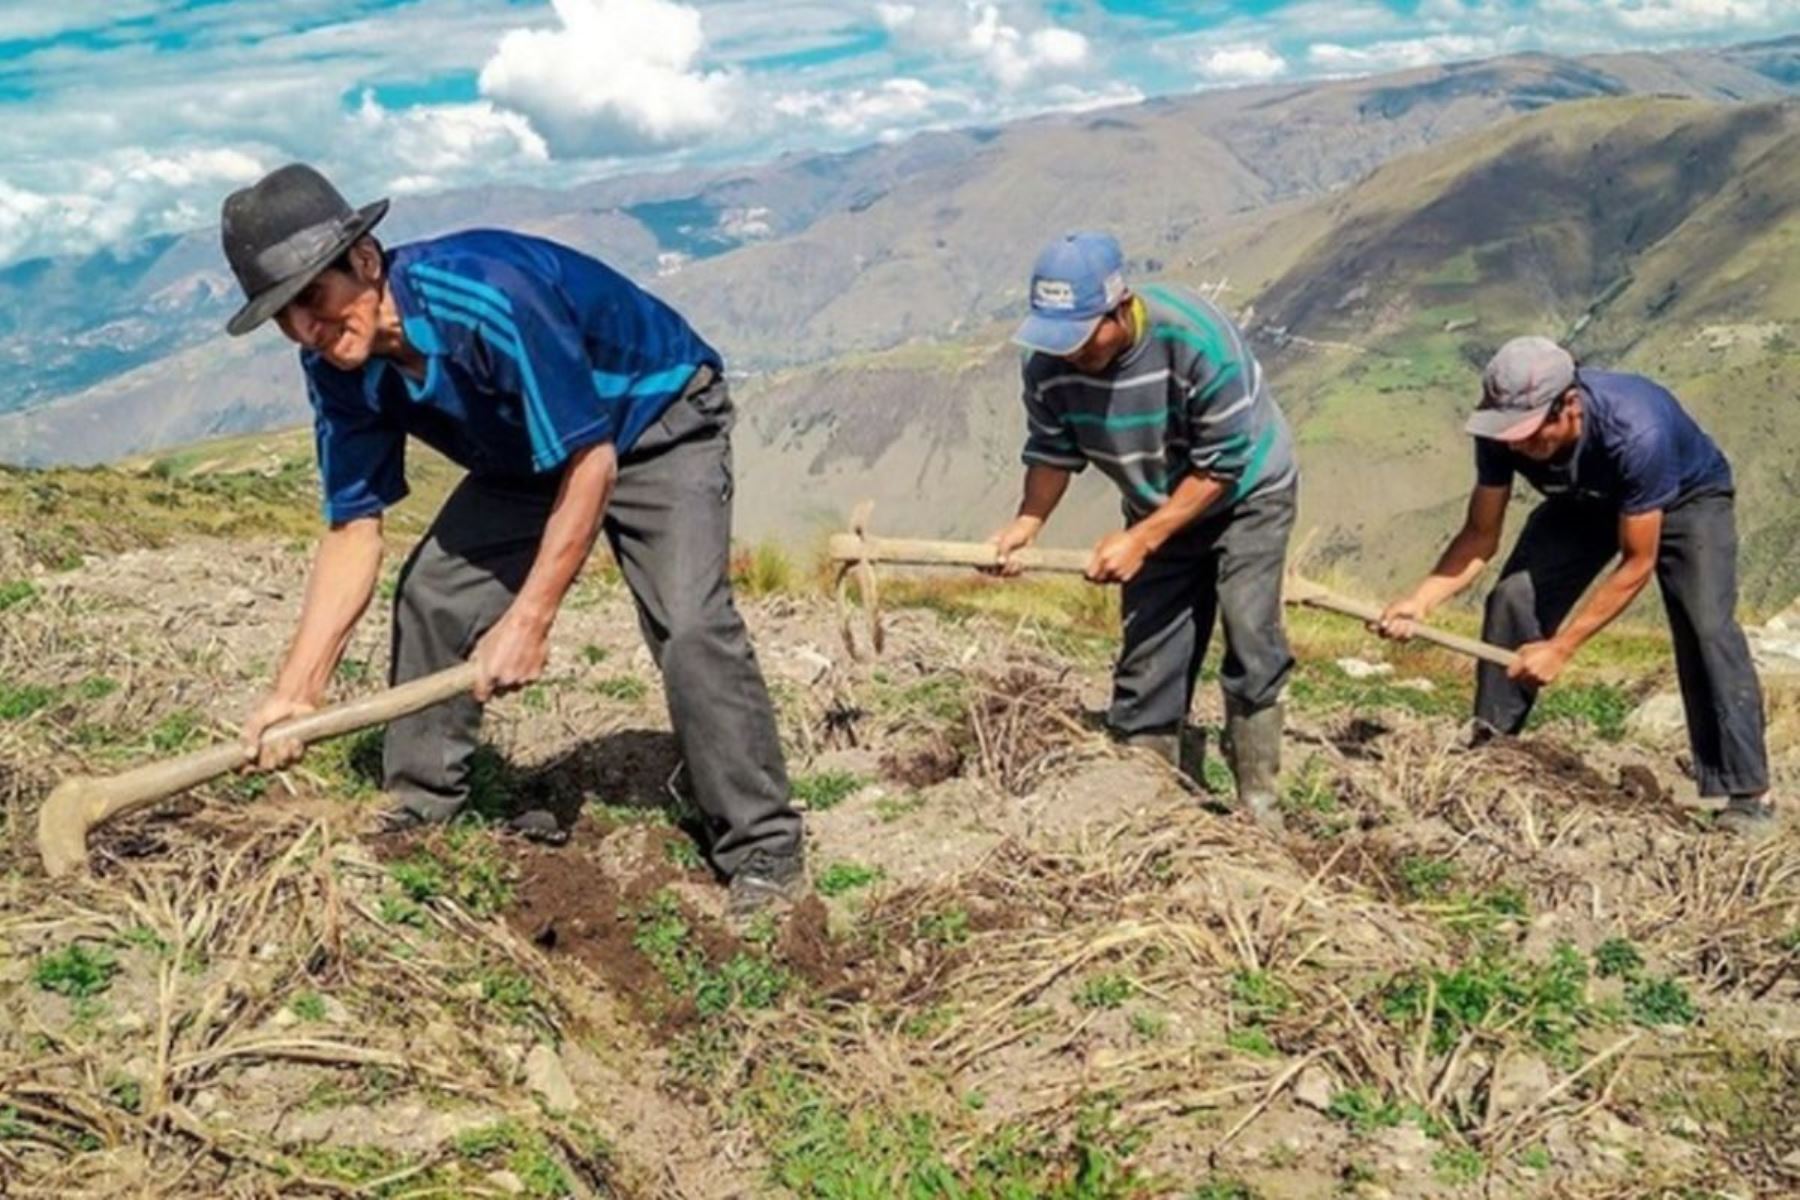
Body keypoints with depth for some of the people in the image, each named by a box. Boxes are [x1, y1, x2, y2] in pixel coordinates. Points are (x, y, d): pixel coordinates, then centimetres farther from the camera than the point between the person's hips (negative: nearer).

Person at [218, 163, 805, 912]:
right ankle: (419, 815, 17)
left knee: (689, 624, -25)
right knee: (432, 595, 0)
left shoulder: (488, 296, -36)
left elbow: (590, 463, -31)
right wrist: (295, 690, -15)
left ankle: (764, 852, -12)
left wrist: (529, 622, -28)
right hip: (529, 452, 8)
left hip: (658, 422, -7)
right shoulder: (337, 368, -13)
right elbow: (353, 530, -9)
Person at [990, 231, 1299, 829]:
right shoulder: (1048, 365, -22)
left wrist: (1141, 540, -31)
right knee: (1147, 655, 3)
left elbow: (1220, 467, -28)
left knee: (1251, 644, -13)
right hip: (1159, 510, 4)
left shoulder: (1197, 342, -35)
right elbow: (1053, 452, -7)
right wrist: (1027, 522, -25)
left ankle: (1259, 802, 0)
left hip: (1247, 493, -4)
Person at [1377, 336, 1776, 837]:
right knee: (1512, 599, -14)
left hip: (1687, 500, -4)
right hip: (1587, 503, 4)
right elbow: (1481, 535, -19)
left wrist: (1560, 648, -34)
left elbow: (1636, 564, -33)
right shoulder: (1503, 435, -30)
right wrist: (1421, 600, -35)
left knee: (1706, 629, -22)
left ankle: (1747, 794, -14)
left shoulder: (1636, 432, -43)